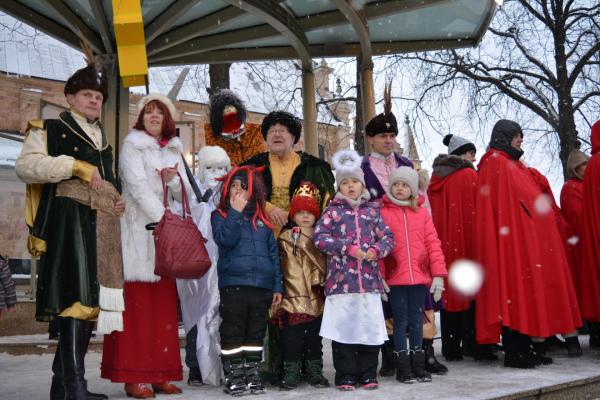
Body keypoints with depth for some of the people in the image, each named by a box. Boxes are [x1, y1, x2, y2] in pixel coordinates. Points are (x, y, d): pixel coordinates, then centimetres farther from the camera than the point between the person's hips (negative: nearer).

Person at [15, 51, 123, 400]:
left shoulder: (104, 143, 28)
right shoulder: (50, 130, 9)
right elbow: (26, 165, -7)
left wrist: (119, 201, 14)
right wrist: (76, 166, -12)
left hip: (101, 226, 7)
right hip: (69, 221, -7)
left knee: (91, 301, 3)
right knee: (76, 296, -18)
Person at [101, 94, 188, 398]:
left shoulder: (173, 150, 18)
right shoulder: (132, 145, 0)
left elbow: (184, 193, 15)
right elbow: (137, 186, -11)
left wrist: (172, 179, -6)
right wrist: (162, 217, -18)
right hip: (138, 230, -6)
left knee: (164, 305, 2)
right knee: (137, 303, -9)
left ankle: (160, 374, 6)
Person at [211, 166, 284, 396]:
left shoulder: (262, 220, 15)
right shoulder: (220, 215, 6)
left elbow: (273, 253, 13)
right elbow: (225, 239, -14)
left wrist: (277, 286, 8)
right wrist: (236, 212, -11)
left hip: (262, 285, 3)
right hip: (233, 283, -3)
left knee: (256, 333, 9)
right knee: (233, 333, 0)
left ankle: (253, 375, 17)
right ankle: (233, 377, 7)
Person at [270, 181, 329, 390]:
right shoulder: (286, 238, 1)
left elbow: (325, 264, 13)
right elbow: (288, 269, -5)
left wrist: (321, 282, 3)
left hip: (316, 298, 3)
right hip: (294, 299, -3)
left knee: (315, 336, 11)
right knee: (292, 336, -1)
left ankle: (315, 371, 21)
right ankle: (291, 372, 7)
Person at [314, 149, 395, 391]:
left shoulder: (372, 210, 13)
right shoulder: (333, 210, 6)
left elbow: (388, 237, 11)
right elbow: (319, 237, -5)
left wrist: (376, 250, -9)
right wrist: (348, 248, -12)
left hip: (370, 279, 2)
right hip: (341, 279, -2)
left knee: (370, 327, 4)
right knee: (343, 327, 0)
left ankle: (368, 374, 17)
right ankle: (345, 376, 11)